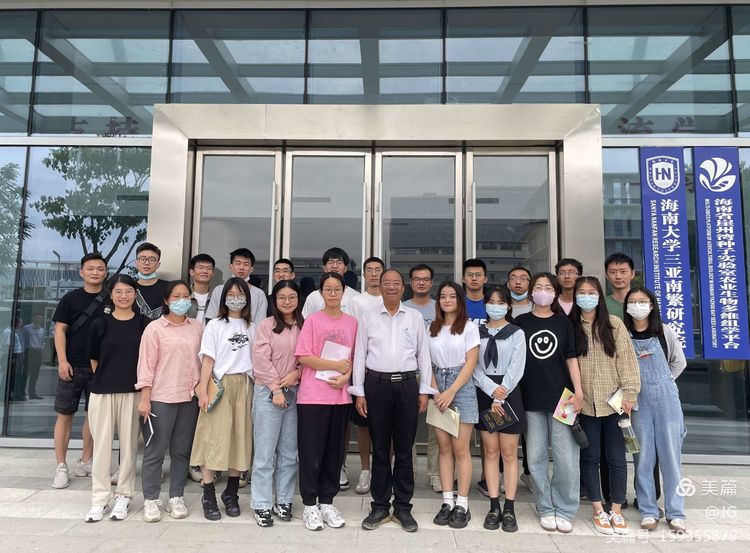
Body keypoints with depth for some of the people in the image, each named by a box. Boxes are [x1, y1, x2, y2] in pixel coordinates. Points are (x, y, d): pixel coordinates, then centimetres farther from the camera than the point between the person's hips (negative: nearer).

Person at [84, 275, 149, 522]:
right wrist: (106, 379, 12)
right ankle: (99, 499, 17)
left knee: (129, 443, 6)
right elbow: (94, 359, 11)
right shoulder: (100, 324, 2)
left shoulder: (144, 324, 0)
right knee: (102, 444, 5)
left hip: (132, 392, 0)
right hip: (102, 392, 1)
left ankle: (123, 496, 20)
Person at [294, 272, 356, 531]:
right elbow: (304, 357, -9)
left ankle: (327, 502, 25)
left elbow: (354, 358, 11)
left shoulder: (352, 322, 8)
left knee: (334, 451, 11)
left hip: (340, 395, 4)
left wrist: (346, 376, -8)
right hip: (313, 396, -3)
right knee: (311, 451, 3)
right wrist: (336, 365, -12)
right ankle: (310, 505, 18)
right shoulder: (312, 319, -3)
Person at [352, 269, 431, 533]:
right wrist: (358, 392, 1)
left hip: (407, 384, 1)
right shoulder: (368, 317, 5)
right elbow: (359, 355, 5)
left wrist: (424, 391, 4)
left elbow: (423, 355, 8)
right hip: (377, 384, 0)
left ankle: (403, 507, 20)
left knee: (404, 449, 7)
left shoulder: (415, 317, 6)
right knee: (380, 449, 7)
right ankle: (380, 506, 20)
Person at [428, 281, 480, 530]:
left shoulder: (469, 327, -1)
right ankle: (447, 502, 12)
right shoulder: (432, 328, 10)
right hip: (438, 388, 3)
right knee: (444, 447, 5)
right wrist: (435, 392, -7)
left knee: (460, 448, -3)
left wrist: (451, 392, -13)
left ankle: (462, 505, 6)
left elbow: (470, 363, -6)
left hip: (461, 386, -3)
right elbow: (428, 363, 7)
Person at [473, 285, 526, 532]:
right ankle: (494, 507, 14)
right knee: (490, 452, 7)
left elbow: (516, 369, -7)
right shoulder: (477, 332, 6)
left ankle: (509, 509, 10)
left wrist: (500, 397, -13)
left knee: (509, 453, 2)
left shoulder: (516, 333, 1)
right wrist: (492, 390, -14)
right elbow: (475, 368, 0)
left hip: (509, 394, -2)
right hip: (484, 394, 2)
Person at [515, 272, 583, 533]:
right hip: (531, 400, 0)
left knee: (566, 456, -1)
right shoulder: (521, 322, 7)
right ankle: (546, 509, 18)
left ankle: (564, 510, 14)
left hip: (561, 396, 0)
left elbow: (571, 358, 5)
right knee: (536, 457, 4)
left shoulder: (564, 322, 8)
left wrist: (578, 390, -4)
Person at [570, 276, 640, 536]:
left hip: (613, 400, 0)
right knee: (590, 457, 8)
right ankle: (598, 511, 21)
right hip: (585, 403, 1)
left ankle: (617, 511, 21)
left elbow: (626, 359, -2)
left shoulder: (614, 324, 1)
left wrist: (629, 393, -8)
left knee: (616, 457, 6)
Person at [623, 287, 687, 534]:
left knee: (671, 455, 5)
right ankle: (648, 511, 16)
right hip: (637, 401, 0)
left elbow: (679, 362, 11)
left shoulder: (664, 332, 1)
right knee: (643, 457, 5)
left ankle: (675, 513, 16)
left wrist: (661, 383, 5)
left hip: (666, 399, 0)